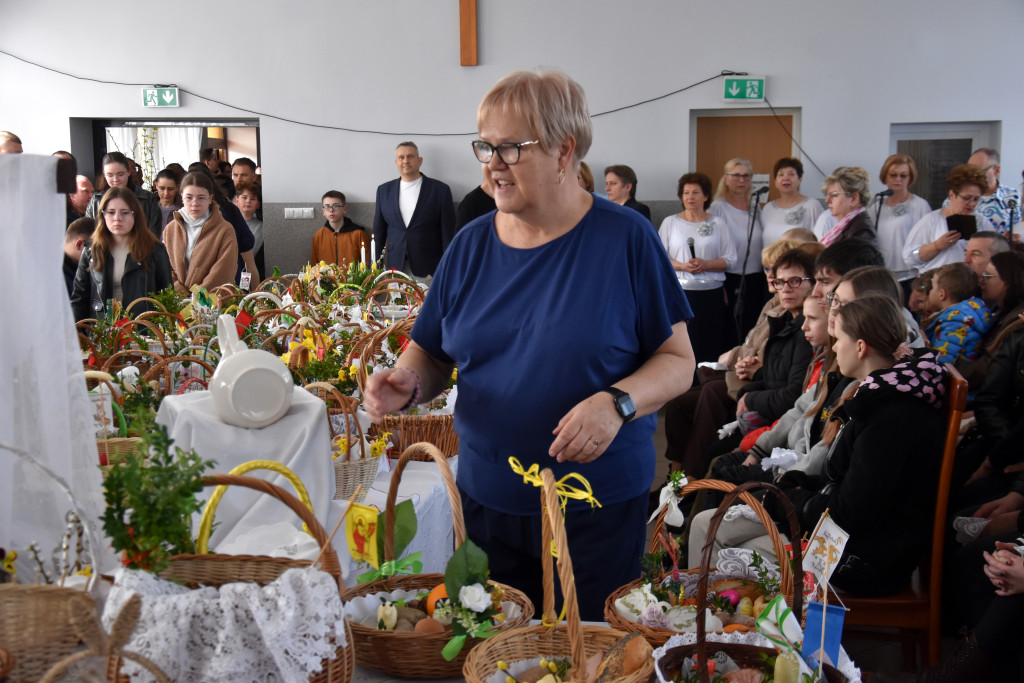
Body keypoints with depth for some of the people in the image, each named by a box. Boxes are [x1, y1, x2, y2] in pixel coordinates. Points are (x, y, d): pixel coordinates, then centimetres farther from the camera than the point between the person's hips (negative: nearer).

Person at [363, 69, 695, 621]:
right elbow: (431, 353, 11)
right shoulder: (470, 245, 4)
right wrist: (407, 382, -10)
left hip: (601, 504, -3)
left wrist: (617, 402, -23)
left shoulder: (625, 238, -7)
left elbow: (678, 360, -6)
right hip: (487, 498, 3)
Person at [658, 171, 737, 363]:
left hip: (711, 293, 1)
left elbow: (729, 259, 6)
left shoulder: (717, 224, 10)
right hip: (680, 292, -1)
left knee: (710, 346, -2)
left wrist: (705, 264, -12)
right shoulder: (670, 223, 10)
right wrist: (682, 266, -12)